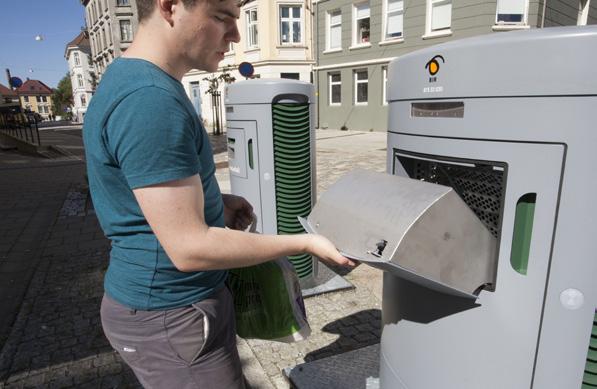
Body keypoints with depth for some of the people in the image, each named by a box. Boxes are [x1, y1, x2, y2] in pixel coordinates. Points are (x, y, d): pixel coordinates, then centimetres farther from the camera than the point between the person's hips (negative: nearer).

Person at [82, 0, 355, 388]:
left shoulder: (132, 79, 7)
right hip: (170, 317, -9)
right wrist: (305, 243, -17)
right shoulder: (151, 98, -26)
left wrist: (214, 202, 3)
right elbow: (189, 248, -26)